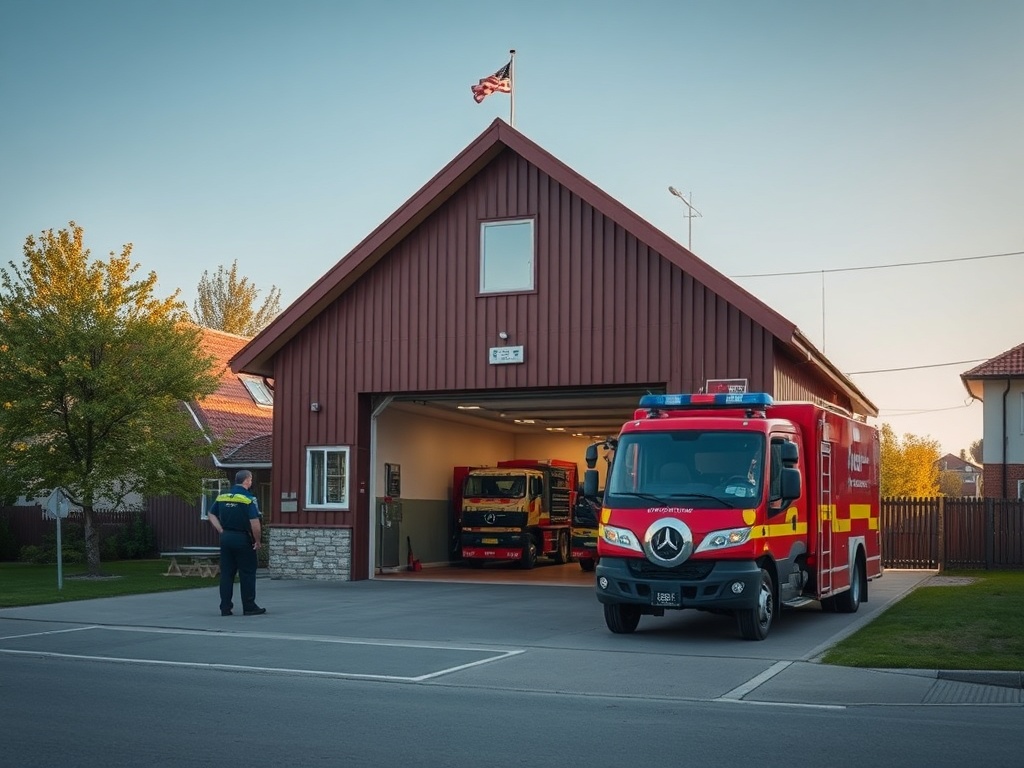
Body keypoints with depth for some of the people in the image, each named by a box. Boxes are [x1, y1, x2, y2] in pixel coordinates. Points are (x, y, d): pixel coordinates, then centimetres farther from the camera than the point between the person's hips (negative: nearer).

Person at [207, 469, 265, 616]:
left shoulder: (222, 497, 7)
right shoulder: (249, 499, -13)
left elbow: (211, 514, 13)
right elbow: (255, 523, -19)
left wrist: (221, 531, 11)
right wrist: (257, 541, -8)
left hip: (226, 538, 6)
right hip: (243, 539, -6)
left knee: (226, 573, 9)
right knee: (247, 574, 3)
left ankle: (225, 607, 10)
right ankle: (249, 607, 7)